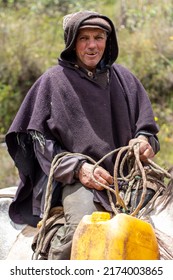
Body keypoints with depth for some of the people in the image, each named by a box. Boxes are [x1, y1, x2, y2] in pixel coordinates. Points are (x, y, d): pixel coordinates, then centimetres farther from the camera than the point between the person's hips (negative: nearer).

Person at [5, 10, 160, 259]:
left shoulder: (123, 79, 17)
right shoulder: (54, 81, 6)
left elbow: (147, 125, 21)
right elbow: (40, 138, 2)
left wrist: (145, 141, -5)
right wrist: (77, 167, -13)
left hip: (123, 175, 3)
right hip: (74, 178, -3)